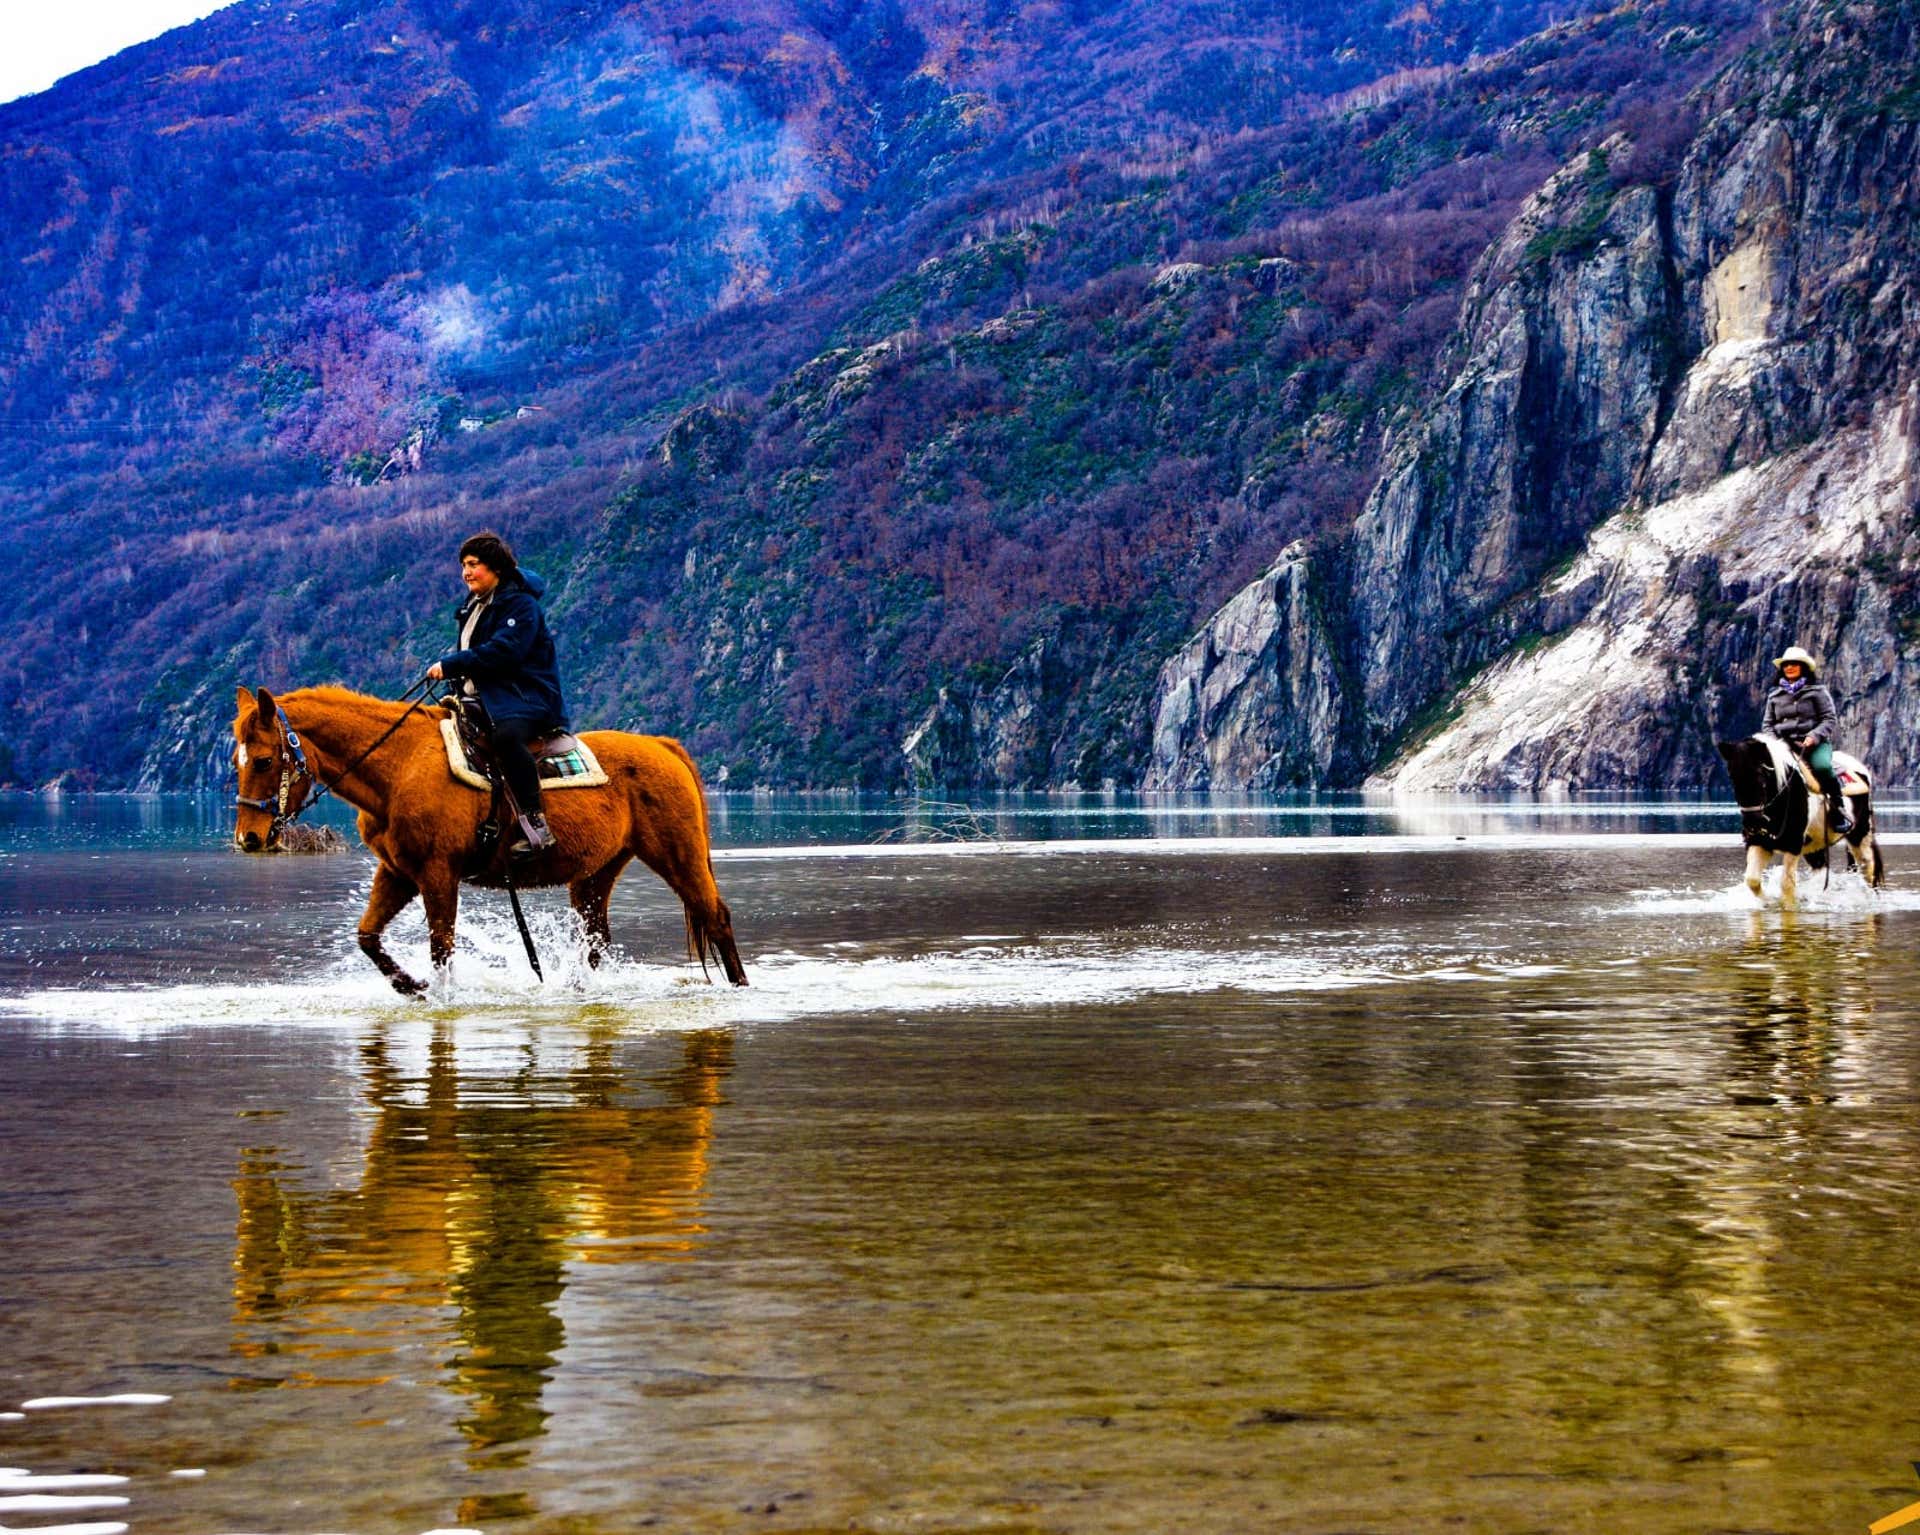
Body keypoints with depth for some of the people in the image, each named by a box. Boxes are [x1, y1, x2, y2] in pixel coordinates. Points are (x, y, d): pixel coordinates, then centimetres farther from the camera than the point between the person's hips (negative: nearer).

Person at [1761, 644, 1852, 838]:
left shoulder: (1817, 691, 7)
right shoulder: (1775, 695, 19)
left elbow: (1830, 718, 1)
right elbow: (1767, 723, 20)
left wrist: (1814, 736, -16)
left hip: (1814, 742, -3)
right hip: (1784, 744, 3)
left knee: (1822, 767, -35)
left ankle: (1839, 808, -16)